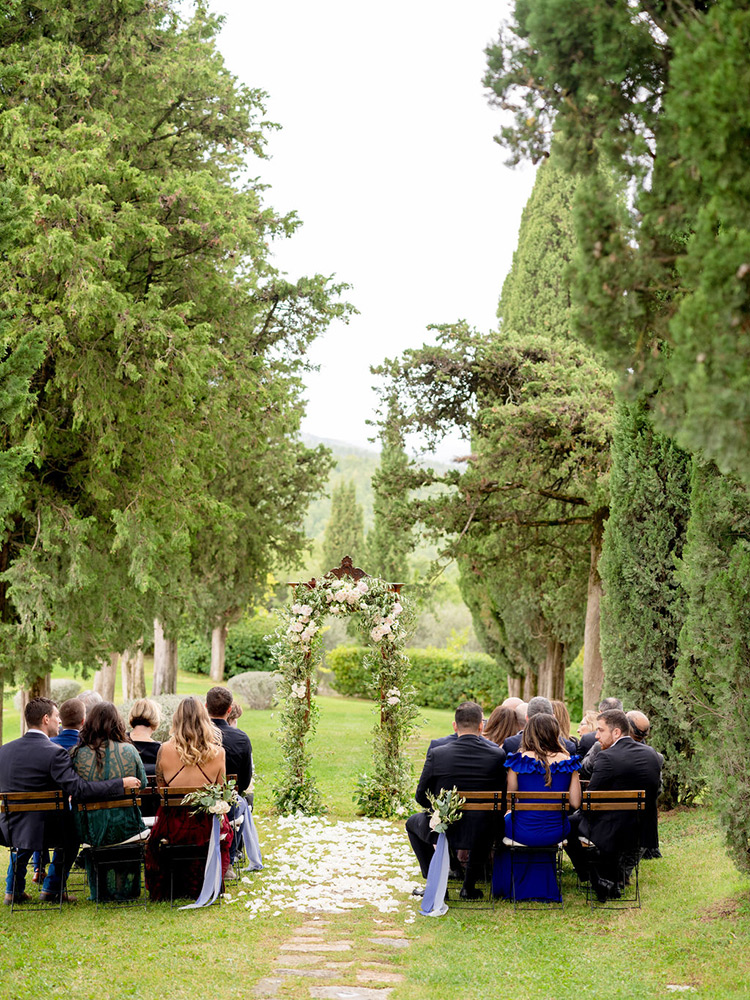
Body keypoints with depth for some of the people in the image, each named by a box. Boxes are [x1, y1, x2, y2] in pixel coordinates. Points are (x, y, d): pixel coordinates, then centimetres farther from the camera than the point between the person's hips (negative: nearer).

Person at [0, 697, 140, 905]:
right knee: (71, 832, 28)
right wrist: (122, 784, -17)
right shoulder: (54, 753, -19)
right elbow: (80, 789, -25)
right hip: (43, 831, -4)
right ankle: (52, 889, 29)